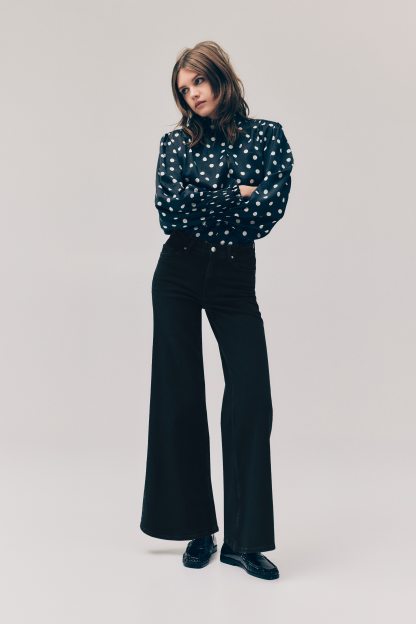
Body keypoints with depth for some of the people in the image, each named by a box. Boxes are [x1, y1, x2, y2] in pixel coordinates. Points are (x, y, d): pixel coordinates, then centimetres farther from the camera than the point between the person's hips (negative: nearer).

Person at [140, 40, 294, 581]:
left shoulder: (267, 135, 3)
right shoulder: (176, 143, 5)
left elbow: (271, 211, -10)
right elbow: (168, 212, -10)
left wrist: (199, 207, -7)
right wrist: (233, 197, -9)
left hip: (236, 277, 0)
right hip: (179, 276, 1)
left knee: (251, 399, -8)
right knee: (180, 398, 2)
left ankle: (245, 540, 3)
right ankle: (198, 529, 17)